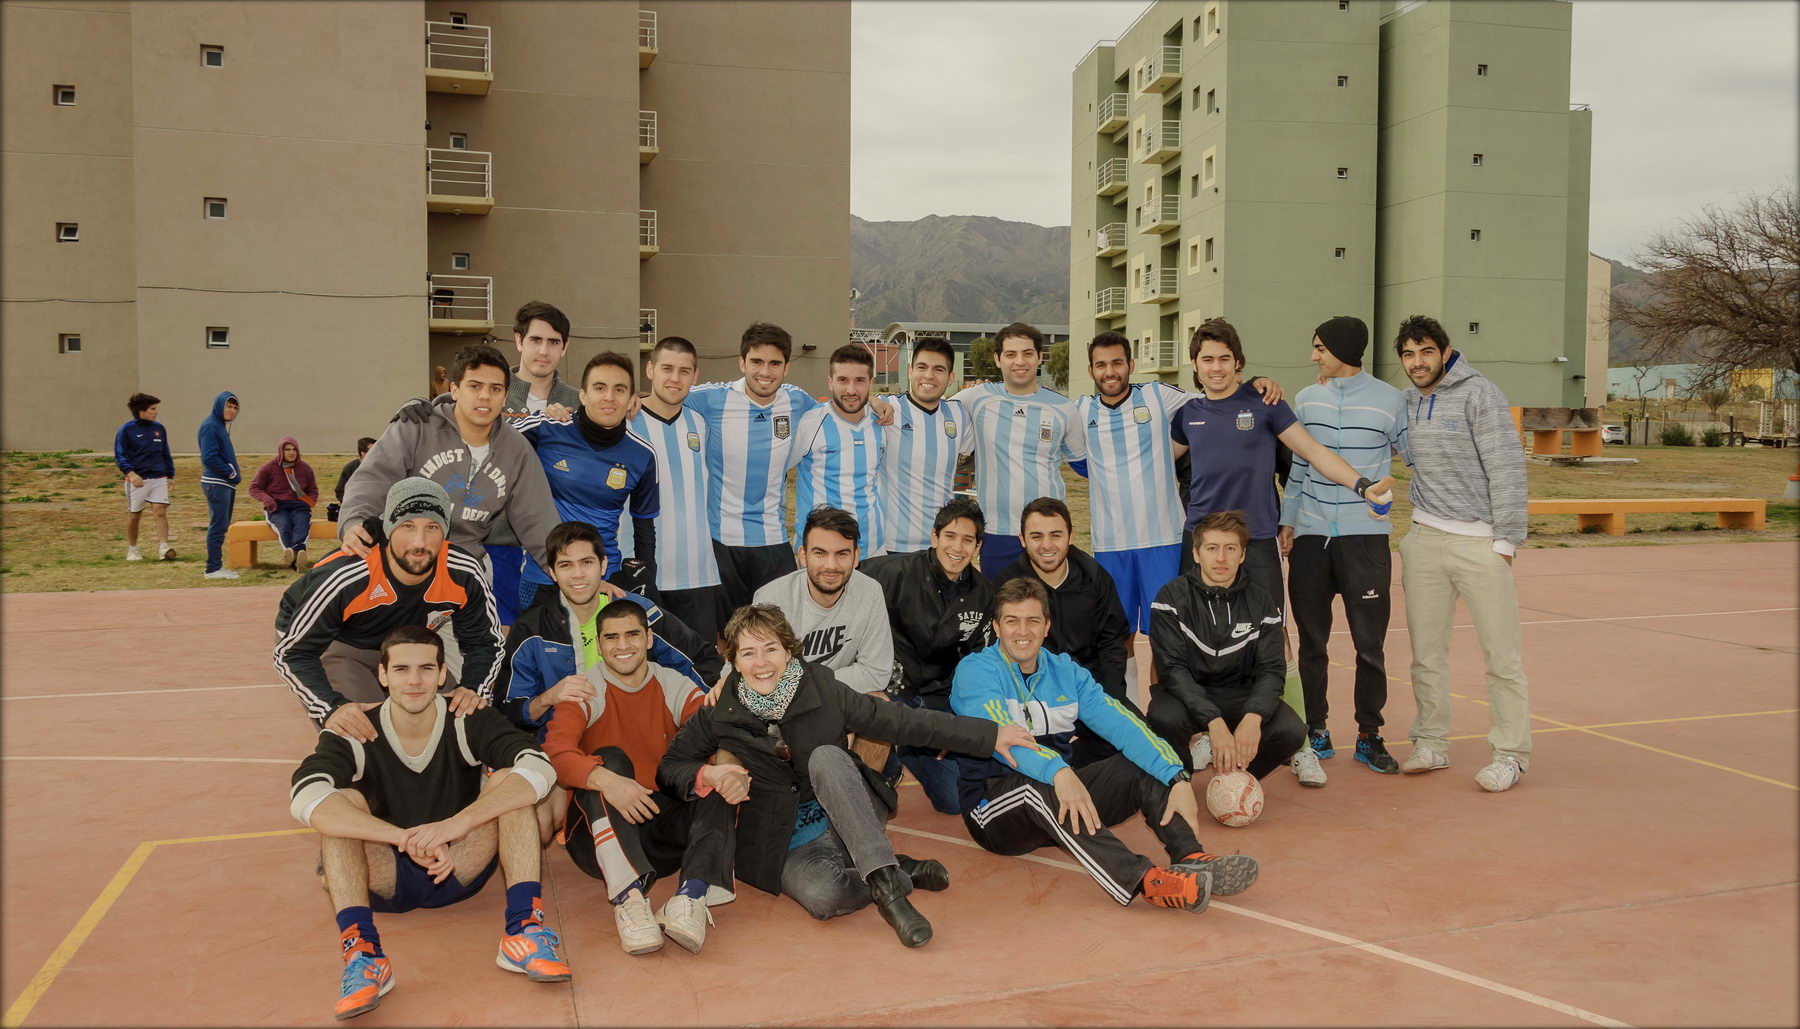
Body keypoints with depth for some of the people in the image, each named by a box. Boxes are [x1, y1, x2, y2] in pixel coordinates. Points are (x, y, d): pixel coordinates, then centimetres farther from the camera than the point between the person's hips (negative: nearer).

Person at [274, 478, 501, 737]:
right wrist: (332, 708, -45)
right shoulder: (343, 577, -38)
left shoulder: (464, 574, -27)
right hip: (332, 646, -4)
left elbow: (485, 641, -11)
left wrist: (474, 689, -31)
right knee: (359, 736, -22)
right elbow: (292, 653, -29)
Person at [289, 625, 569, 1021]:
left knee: (508, 782, -21)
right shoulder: (356, 735, -14)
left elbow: (540, 769, -28)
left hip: (461, 872, 0)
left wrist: (458, 823, -41)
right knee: (343, 801, -25)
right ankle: (361, 953, -33)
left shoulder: (468, 723, -12)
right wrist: (406, 838, -42)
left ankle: (523, 931, -27)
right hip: (383, 880, 0)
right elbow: (305, 797, -33)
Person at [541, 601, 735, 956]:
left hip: (664, 824, 2)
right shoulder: (586, 692, -2)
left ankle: (691, 896, -41)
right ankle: (628, 897, -40)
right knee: (610, 758, -27)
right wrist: (606, 780, -39)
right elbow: (555, 751, -20)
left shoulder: (676, 687, 5)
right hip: (600, 827, -2)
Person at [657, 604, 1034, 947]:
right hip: (791, 847, -1)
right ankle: (901, 871, -10)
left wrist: (991, 735, -4)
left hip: (845, 822, 1)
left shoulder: (823, 691, -4)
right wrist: (708, 775, -19)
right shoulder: (718, 716, -4)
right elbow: (669, 768, 4)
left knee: (825, 756, -29)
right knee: (821, 894, -35)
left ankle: (883, 878, -33)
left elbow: (903, 721, -3)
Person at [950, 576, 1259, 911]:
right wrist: (1057, 773, -44)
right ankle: (1145, 880, -53)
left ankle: (1191, 858, -33)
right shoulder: (975, 670, -8)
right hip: (993, 803, -5)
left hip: (1058, 798, 6)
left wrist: (1178, 778, -23)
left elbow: (1120, 724, -8)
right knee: (1036, 783, -37)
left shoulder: (1065, 671, 7)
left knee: (1141, 764, -11)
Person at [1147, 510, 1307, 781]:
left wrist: (1253, 717, -30)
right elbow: (1172, 668, -19)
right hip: (1187, 695, -2)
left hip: (1240, 695, 3)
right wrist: (1213, 721, -33)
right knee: (1165, 719, -35)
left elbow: (1272, 669, -8)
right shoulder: (1173, 597, -11)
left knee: (1291, 731, -24)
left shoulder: (1260, 602, -2)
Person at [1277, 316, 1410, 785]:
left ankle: (1369, 736, 15)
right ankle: (1315, 734, 18)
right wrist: (1287, 519, 8)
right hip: (1311, 535, 3)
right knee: (1311, 642, 7)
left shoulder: (1389, 399, 0)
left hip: (1366, 536, -3)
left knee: (1370, 643, 1)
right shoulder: (1306, 399, 10)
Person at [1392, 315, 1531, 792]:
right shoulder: (1405, 403, 10)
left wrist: (1505, 542, -13)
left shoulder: (1478, 394, -7)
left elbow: (1507, 469, -10)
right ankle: (1431, 743, 20)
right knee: (1427, 650, 9)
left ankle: (1511, 753, 8)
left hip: (1479, 540, -5)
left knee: (1502, 654, -1)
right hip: (1425, 539, 5)